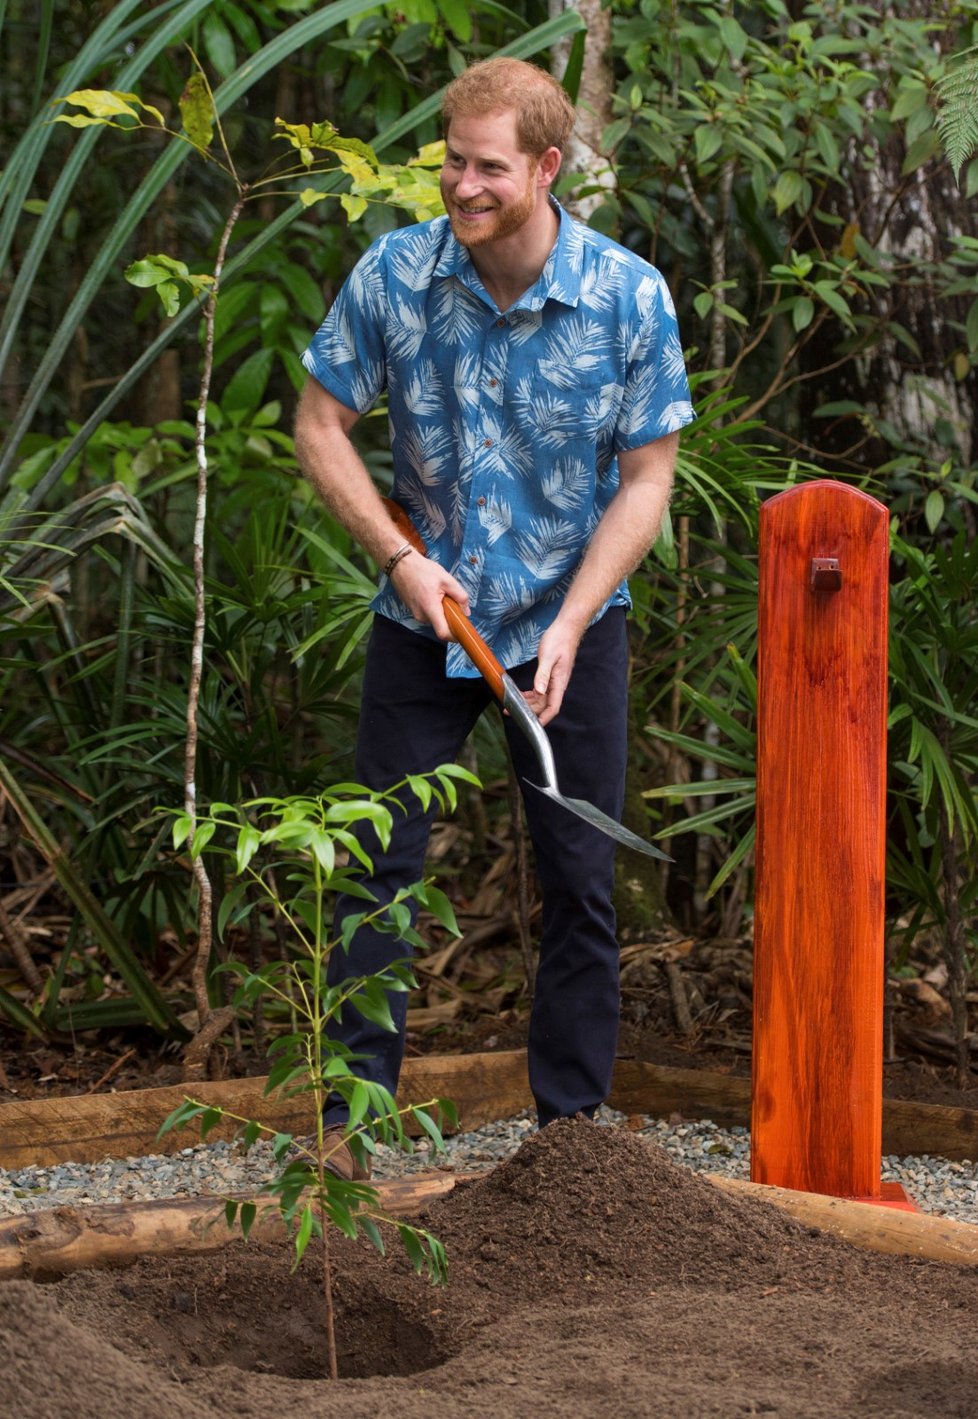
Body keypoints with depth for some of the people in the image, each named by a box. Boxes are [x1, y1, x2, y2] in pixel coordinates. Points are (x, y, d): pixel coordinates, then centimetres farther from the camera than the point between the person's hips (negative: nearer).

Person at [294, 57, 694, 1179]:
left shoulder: (629, 297, -14)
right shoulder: (393, 275, -12)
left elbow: (646, 477, -8)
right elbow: (320, 425, -1)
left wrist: (568, 627, -16)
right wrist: (400, 557, -12)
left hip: (571, 619, 0)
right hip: (425, 616, 1)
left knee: (580, 879, 3)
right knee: (381, 862, -2)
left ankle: (572, 1119, 14)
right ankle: (349, 1116, 3)